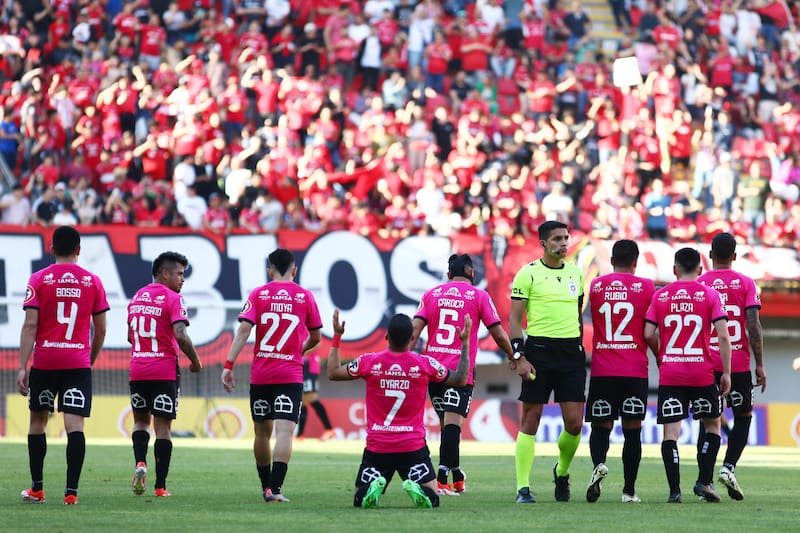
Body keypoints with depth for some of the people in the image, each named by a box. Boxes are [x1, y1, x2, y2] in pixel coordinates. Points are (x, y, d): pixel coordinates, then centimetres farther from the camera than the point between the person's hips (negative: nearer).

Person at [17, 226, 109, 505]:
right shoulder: (93, 282, 4)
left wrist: (22, 367, -7)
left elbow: (30, 325, -7)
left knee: (38, 420, 15)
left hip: (44, 361, 0)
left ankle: (37, 489, 17)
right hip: (79, 363, 0)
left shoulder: (38, 280, -1)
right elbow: (100, 330, 8)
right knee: (74, 425, -5)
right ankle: (71, 491, -14)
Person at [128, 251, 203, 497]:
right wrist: (195, 361, -6)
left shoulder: (137, 297, 13)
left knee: (141, 420, 19)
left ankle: (140, 462, -6)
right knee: (163, 426, 1)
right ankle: (160, 485, 1)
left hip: (137, 370, 5)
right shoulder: (172, 299, -9)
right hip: (165, 370, -5)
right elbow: (180, 335, -19)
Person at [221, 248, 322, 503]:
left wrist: (229, 365, -10)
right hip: (291, 374, -2)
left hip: (260, 374, 2)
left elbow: (244, 330, -9)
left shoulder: (258, 294, 2)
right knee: (284, 431, -9)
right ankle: (275, 489, -21)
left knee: (262, 432, 15)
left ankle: (266, 486, 25)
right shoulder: (305, 296, 3)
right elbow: (315, 338, 12)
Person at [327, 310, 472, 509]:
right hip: (413, 446, 0)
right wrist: (465, 343, 19)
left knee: (360, 500, 12)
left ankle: (374, 486, -24)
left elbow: (333, 373, 11)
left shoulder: (369, 362, -4)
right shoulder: (425, 364, -4)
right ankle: (418, 491, -29)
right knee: (432, 498, 7)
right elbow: (460, 380, 10)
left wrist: (337, 337, 20)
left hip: (376, 446, 0)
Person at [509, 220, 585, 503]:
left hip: (571, 352, 4)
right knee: (530, 420, -2)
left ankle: (562, 471, 26)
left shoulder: (575, 273, 14)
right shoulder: (528, 274, -2)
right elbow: (515, 318, -3)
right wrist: (519, 355, -12)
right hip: (539, 350, -4)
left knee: (574, 423, -1)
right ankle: (523, 488, 1)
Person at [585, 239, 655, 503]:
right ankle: (629, 490, 2)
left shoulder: (596, 286, 6)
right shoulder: (646, 287, 0)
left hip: (602, 371, 1)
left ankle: (599, 464, -23)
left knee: (601, 426, 7)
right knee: (632, 430, 4)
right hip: (635, 371, -1)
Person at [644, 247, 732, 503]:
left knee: (670, 432, 1)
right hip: (702, 374, 0)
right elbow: (723, 336, -7)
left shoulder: (660, 295, 4)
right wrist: (726, 373, -2)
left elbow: (648, 334, -1)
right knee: (712, 425, 18)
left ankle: (674, 489, -7)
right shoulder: (709, 294, 0)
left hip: (670, 375, 1)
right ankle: (704, 481, 7)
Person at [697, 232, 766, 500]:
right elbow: (754, 326, -7)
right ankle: (728, 466, -5)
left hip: (706, 364, 1)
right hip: (739, 363, -1)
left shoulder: (697, 285, 3)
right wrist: (760, 365, -2)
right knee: (743, 417, 13)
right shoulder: (745, 284, -1)